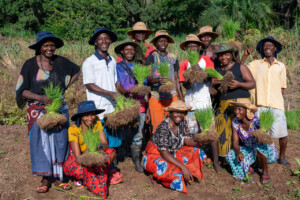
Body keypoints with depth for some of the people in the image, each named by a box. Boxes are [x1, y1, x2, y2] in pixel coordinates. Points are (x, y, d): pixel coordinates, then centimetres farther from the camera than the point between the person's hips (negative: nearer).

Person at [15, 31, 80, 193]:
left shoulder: (60, 62, 5)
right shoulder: (30, 64, -1)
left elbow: (76, 71, 21)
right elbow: (22, 90, -3)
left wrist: (65, 87, 8)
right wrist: (40, 97, -18)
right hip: (38, 110, -2)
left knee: (60, 141, 2)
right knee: (41, 142, -3)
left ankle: (58, 177, 13)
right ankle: (45, 179, 5)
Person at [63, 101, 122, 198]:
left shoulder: (97, 122, -11)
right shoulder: (73, 129, -25)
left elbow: (105, 143, -14)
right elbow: (78, 157, -29)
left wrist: (101, 149, -38)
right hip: (74, 161, -5)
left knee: (111, 152, -20)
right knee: (80, 169, -39)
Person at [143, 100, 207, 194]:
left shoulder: (183, 123, -6)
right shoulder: (163, 128, -29)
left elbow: (188, 141, -8)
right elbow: (164, 154, -30)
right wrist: (182, 167, -35)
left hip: (172, 154, 8)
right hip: (156, 156, -7)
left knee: (196, 152, -3)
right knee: (175, 172, -33)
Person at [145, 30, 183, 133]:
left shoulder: (173, 58, 13)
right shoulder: (152, 57, 2)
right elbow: (148, 79, -6)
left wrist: (181, 97, 10)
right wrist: (159, 80, -27)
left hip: (171, 97, 3)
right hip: (156, 97, -3)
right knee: (157, 127, -4)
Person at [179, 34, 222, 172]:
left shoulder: (207, 60, 7)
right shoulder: (184, 64, 10)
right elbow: (185, 84, -1)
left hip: (205, 101, -1)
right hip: (190, 102, 1)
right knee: (192, 133, 3)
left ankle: (216, 161, 5)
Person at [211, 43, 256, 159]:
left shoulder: (240, 67, 5)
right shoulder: (216, 70, 16)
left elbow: (253, 84, 1)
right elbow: (213, 93, 16)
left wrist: (239, 84, -16)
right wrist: (213, 84, -5)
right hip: (223, 105, 3)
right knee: (223, 131, -6)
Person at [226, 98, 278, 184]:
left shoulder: (257, 122, -26)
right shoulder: (235, 122, -12)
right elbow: (235, 142, -12)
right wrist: (238, 152, -34)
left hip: (268, 153, -4)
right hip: (251, 151, 4)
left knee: (258, 146, -37)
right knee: (231, 156, -20)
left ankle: (265, 172, -12)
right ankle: (248, 168, 9)